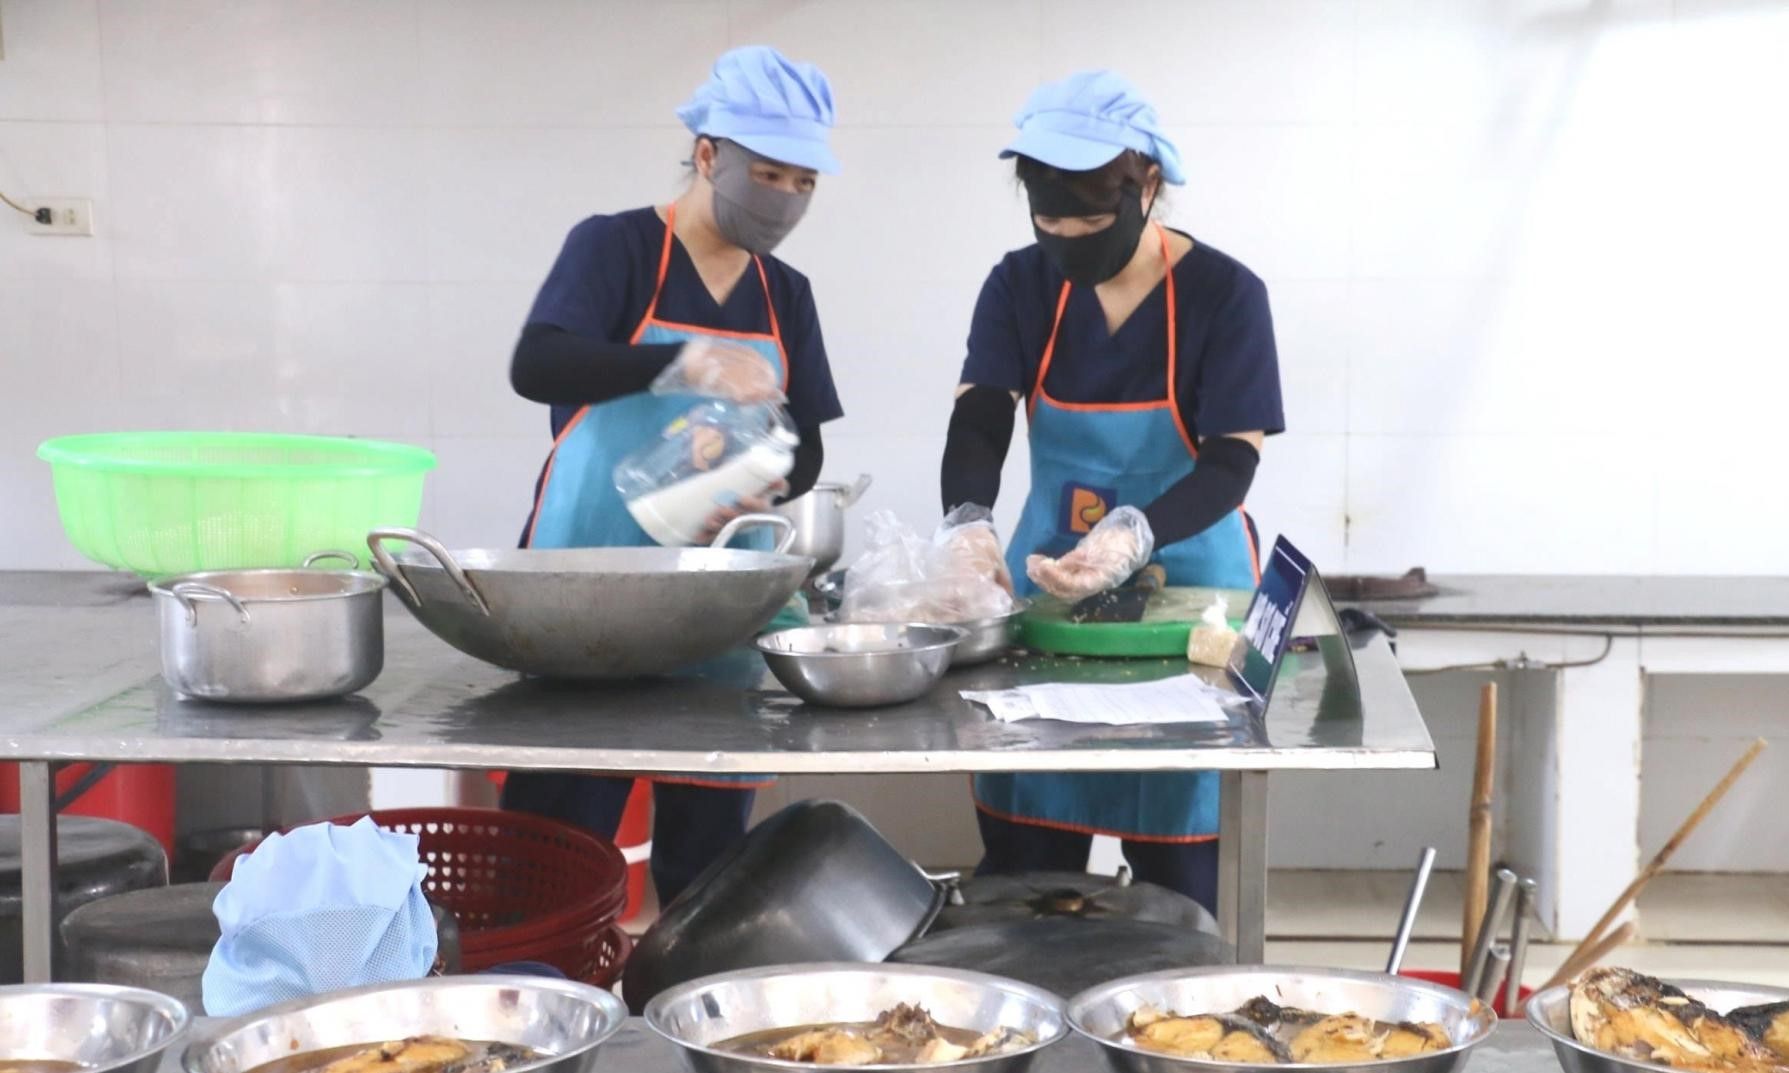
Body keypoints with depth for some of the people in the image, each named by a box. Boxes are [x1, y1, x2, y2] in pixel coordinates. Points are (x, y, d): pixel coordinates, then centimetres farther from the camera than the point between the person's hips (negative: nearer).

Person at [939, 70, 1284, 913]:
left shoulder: (1224, 295, -13)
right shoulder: (1020, 287, -3)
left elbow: (1230, 464, -19)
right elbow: (978, 424, -14)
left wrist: (1136, 534, -39)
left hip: (1184, 588, -3)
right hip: (1048, 578, 3)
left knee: (1176, 872, 2)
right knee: (1022, 858, 7)